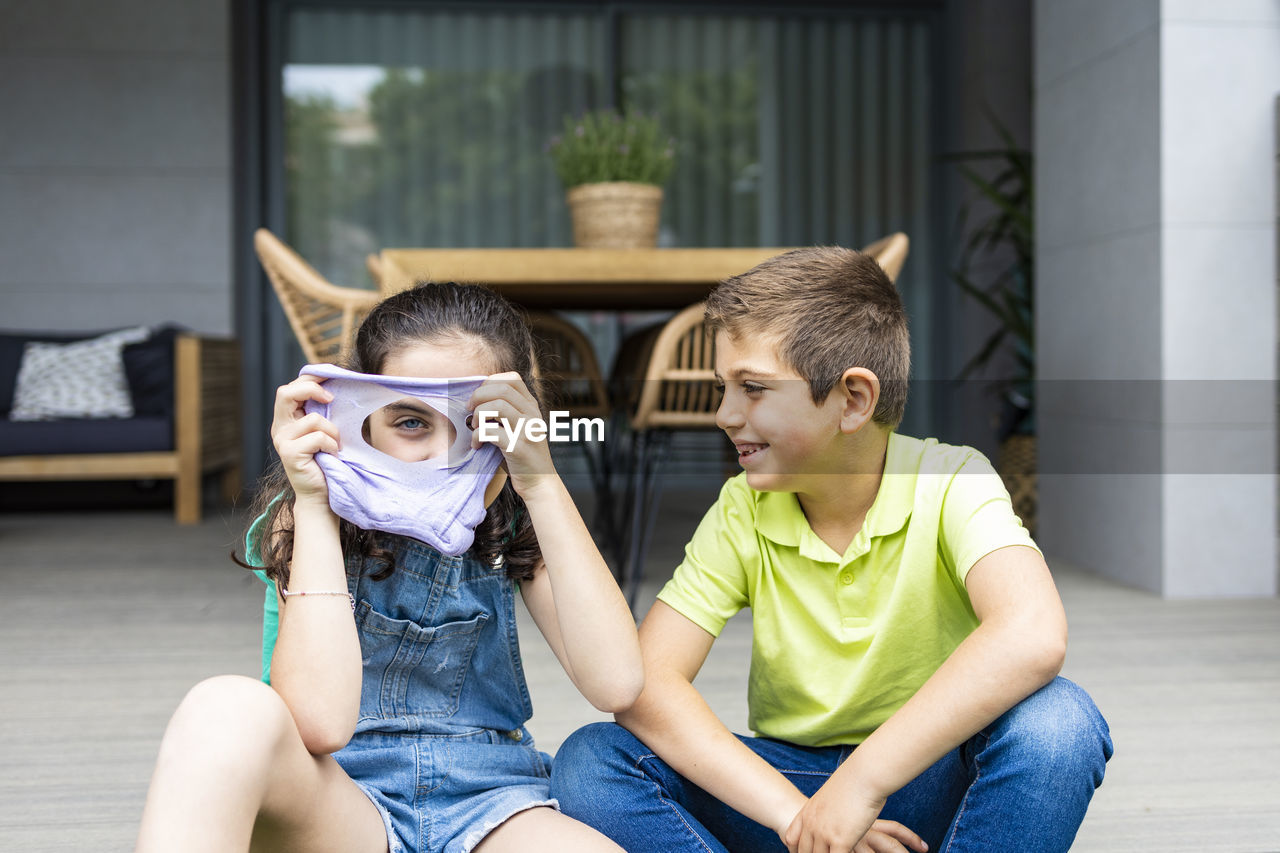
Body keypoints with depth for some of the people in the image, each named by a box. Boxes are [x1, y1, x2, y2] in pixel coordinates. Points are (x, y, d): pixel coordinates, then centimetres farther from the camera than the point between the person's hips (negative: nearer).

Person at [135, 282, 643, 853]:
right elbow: (318, 726, -22)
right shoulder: (307, 518, -5)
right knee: (229, 710, -35)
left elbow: (617, 684, -15)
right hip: (340, 806, -2)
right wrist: (313, 506, -19)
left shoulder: (514, 523, 2)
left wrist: (542, 483, -17)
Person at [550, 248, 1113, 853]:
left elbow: (1033, 639, -34)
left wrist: (862, 783, -34)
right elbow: (646, 681, -16)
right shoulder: (742, 514, -5)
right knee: (589, 764, -19)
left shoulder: (951, 484, -14)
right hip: (786, 779, 3)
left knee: (1053, 720, -33)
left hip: (934, 784, -2)